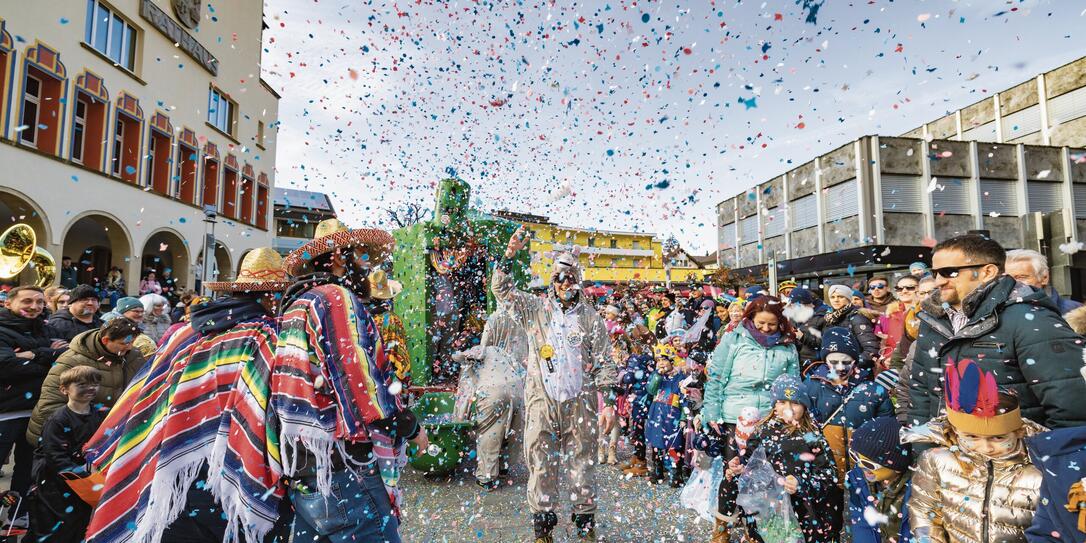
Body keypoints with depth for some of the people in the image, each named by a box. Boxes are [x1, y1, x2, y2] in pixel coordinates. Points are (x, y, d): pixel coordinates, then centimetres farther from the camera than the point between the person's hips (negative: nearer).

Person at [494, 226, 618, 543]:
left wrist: (608, 400, -1)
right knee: (541, 465, 6)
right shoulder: (535, 309, 6)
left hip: (580, 404, 0)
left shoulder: (590, 318, 6)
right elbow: (501, 289, 0)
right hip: (541, 402, 0)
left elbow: (604, 363, 6)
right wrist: (510, 254, -12)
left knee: (582, 464, 9)